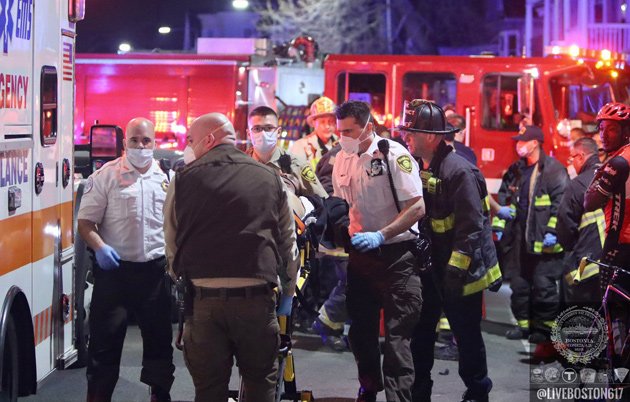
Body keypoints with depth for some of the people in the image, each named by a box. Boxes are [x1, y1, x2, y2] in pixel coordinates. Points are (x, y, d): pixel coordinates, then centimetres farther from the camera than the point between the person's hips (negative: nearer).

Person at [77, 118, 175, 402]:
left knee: (159, 336, 12)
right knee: (105, 338, 0)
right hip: (114, 269, -3)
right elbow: (86, 221, -3)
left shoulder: (167, 178, 7)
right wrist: (99, 247, -19)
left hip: (155, 269, 3)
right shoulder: (105, 176, -3)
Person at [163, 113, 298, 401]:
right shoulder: (269, 178, 8)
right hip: (256, 298, 1)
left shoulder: (184, 180, 3)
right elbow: (287, 240, 12)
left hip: (203, 298, -1)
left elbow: (171, 242, 8)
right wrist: (288, 290, 21)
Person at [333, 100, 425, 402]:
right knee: (360, 329, 16)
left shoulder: (394, 155, -14)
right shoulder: (342, 159, 6)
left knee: (397, 333, -8)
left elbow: (417, 208, -18)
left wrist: (380, 236, -26)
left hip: (397, 255, -7)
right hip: (360, 253, 7)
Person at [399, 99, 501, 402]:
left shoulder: (458, 171, -20)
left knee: (467, 335, 6)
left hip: (459, 272, -7)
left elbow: (470, 228, -22)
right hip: (431, 269, 8)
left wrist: (455, 271, -23)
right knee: (420, 332, 12)